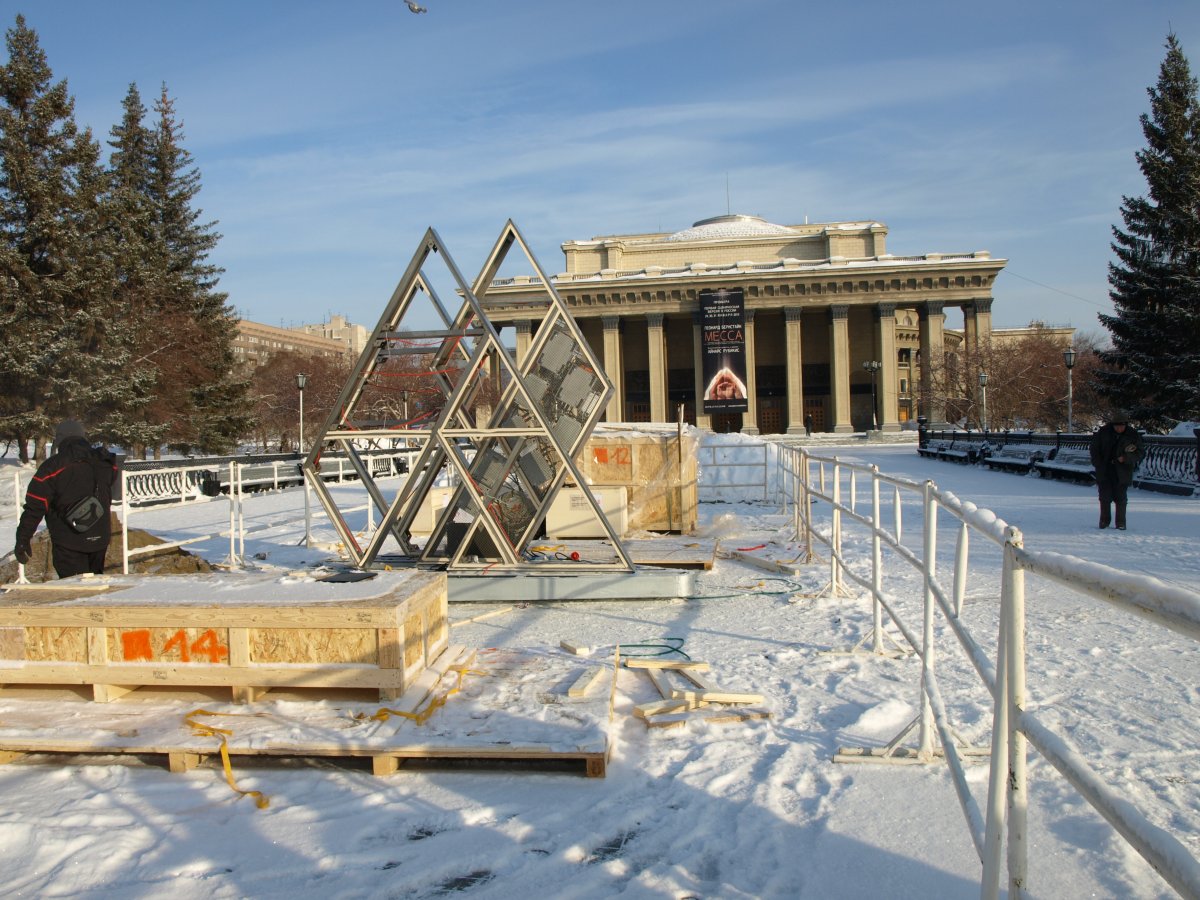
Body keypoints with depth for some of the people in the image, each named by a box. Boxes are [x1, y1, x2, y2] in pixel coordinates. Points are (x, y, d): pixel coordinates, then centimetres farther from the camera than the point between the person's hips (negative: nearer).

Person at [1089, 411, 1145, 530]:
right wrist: (1098, 465, -3)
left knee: (1121, 498, 2)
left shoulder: (1133, 434, -4)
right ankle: (1104, 520, 18)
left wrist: (1126, 458, -15)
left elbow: (1141, 452, 2)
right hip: (1104, 471, 1)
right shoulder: (1103, 432, -3)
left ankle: (1121, 523, 12)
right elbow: (1094, 449, 5)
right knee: (1105, 497, 3)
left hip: (1122, 472, -1)